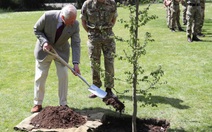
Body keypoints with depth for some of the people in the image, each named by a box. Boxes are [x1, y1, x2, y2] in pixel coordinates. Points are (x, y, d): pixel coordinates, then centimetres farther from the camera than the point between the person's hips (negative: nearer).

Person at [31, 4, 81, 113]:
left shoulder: (75, 24, -23)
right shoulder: (48, 16, -29)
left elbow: (76, 44, -19)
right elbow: (37, 30, -11)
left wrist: (76, 63, -28)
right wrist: (44, 42, -27)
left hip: (61, 51, 1)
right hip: (45, 48, -1)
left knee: (63, 75, -3)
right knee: (40, 77, 4)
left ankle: (63, 104, 11)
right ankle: (38, 104, 18)